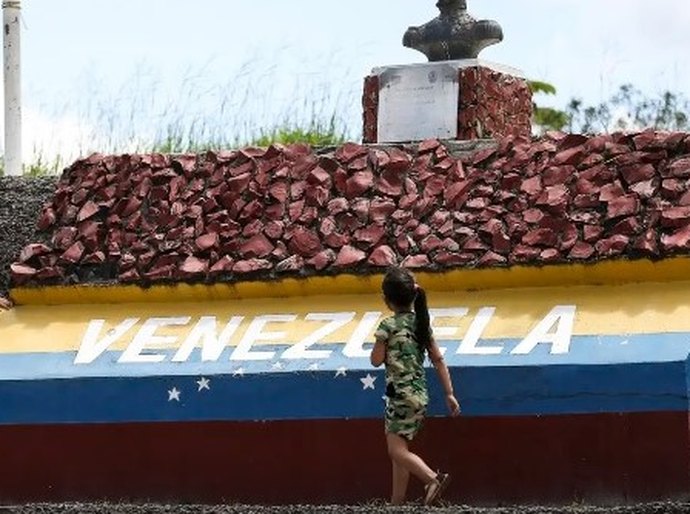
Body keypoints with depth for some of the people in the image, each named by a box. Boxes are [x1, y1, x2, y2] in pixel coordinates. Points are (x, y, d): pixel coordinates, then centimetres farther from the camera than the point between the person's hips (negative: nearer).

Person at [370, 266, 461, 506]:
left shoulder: (389, 326, -12)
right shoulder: (422, 322, 8)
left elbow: (376, 360, -7)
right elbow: (438, 359, 8)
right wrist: (449, 394, 10)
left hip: (401, 394, -8)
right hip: (420, 394, 8)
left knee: (397, 450, -10)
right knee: (399, 450, 14)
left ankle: (433, 479, -30)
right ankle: (397, 503, 17)